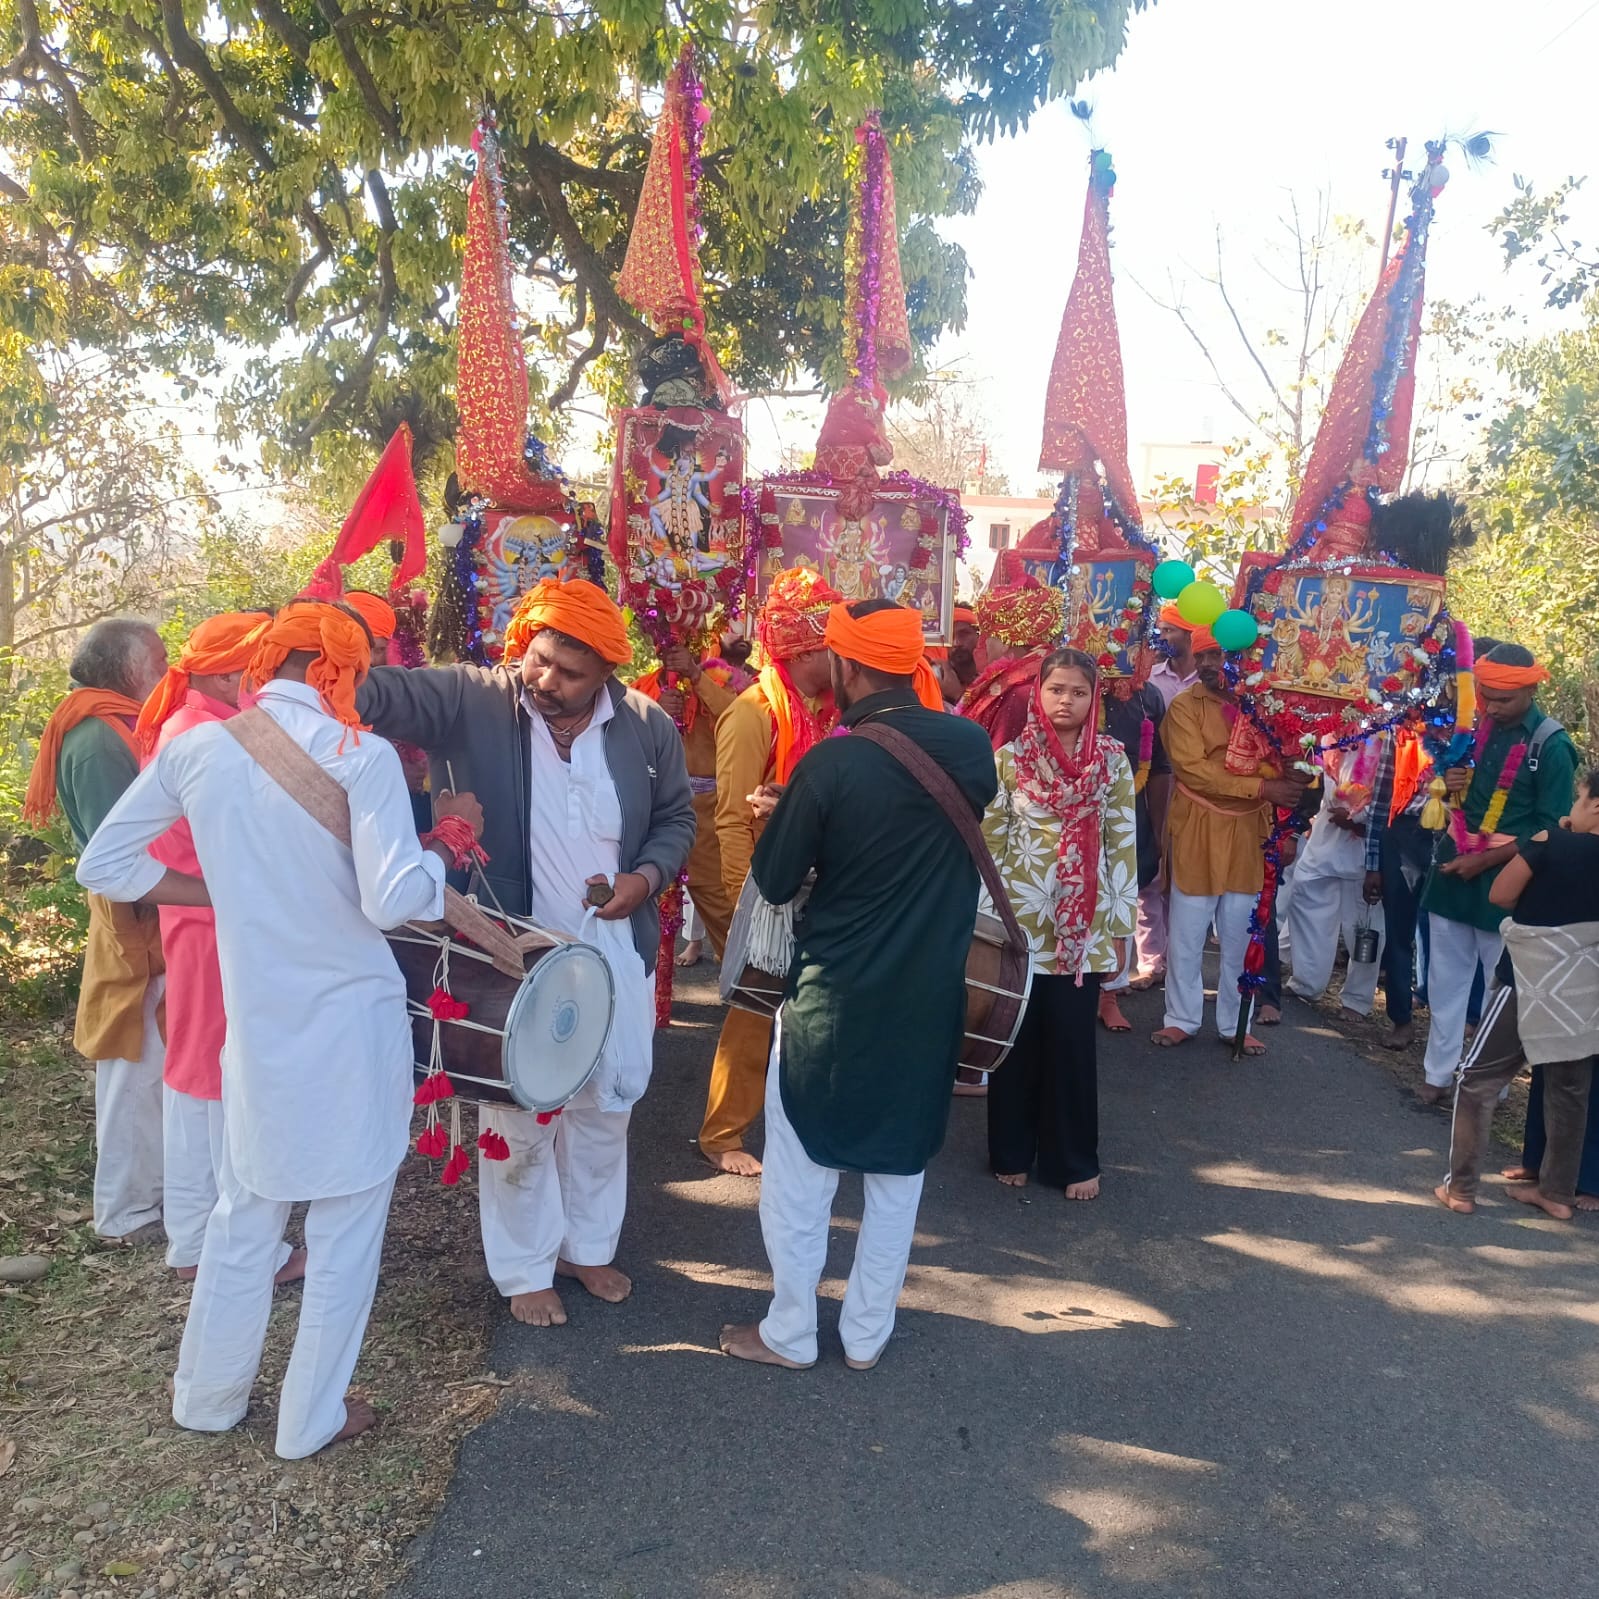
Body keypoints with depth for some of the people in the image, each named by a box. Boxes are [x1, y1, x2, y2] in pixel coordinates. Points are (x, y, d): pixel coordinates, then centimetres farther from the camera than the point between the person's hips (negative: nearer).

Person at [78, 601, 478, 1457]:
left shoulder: (194, 749, -2)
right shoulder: (362, 755, -16)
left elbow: (103, 865, 4)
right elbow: (392, 900, -23)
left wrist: (222, 892, 9)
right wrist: (453, 833, -7)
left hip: (255, 1018, 5)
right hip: (352, 1019, -4)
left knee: (242, 1214, 23)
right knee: (345, 1225, 13)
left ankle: (208, 1395, 39)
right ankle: (312, 1418, 27)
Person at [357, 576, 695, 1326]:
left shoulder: (647, 727, -5)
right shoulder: (473, 701, -14)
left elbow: (677, 816, 7)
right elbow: (386, 693, -26)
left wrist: (648, 874, -11)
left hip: (617, 954, 3)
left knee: (604, 1109, 19)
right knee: (519, 1119, 12)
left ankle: (588, 1245, 42)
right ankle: (523, 1270, 34)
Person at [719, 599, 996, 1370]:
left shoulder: (831, 762, -19)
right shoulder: (972, 748, -4)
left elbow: (774, 881, -10)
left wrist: (794, 817, 8)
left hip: (835, 995, -4)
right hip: (931, 995, 5)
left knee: (800, 1170, 14)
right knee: (898, 1170, 18)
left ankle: (789, 1334, 27)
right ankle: (866, 1335, 31)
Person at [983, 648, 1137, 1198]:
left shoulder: (1113, 761, 1)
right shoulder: (1009, 758, -2)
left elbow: (1124, 845, 3)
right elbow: (989, 840, 0)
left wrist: (1121, 927, 2)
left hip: (1084, 928, 1)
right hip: (1020, 922, 0)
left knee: (1072, 1043, 6)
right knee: (1018, 1040, 9)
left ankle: (1075, 1160, 22)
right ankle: (1012, 1152, 25)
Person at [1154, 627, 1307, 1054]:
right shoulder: (1184, 706, -6)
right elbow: (1193, 769, -17)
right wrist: (1260, 787, -23)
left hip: (1248, 832, 3)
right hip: (1198, 832, -3)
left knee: (1240, 935, 11)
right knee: (1187, 933, 5)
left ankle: (1235, 1023, 24)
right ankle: (1182, 1018, 20)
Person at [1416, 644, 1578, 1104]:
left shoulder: (1552, 746, -11)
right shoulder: (1476, 726, 5)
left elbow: (1549, 832, -13)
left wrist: (1485, 860, -17)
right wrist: (1452, 783, -4)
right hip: (1453, 863, 5)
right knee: (1445, 977, 11)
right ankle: (1438, 1073, 21)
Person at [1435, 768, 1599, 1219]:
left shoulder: (1551, 843, -13)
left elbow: (1500, 895, -7)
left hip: (1535, 982, -6)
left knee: (1478, 1079, 5)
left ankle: (1460, 1186, 7)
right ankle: (1558, 1192, 25)